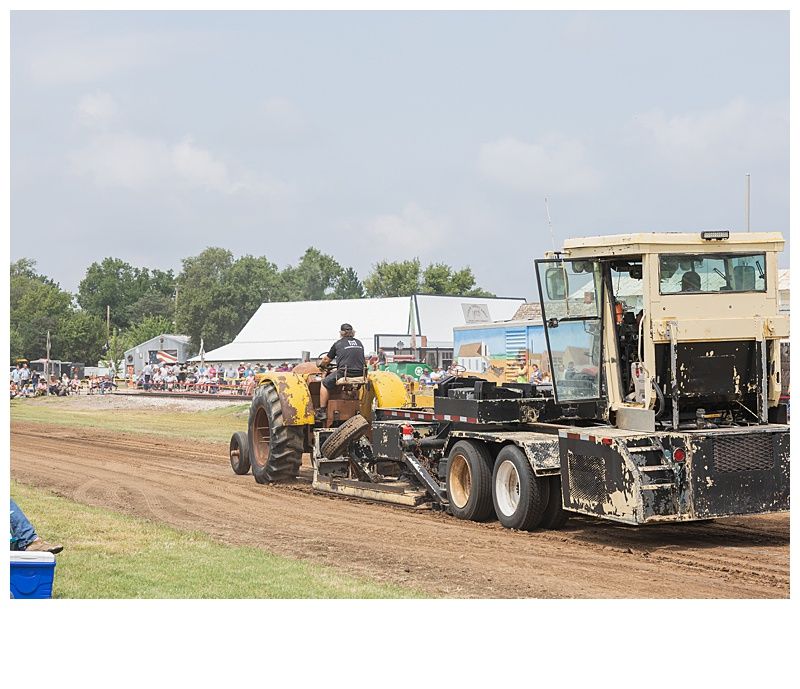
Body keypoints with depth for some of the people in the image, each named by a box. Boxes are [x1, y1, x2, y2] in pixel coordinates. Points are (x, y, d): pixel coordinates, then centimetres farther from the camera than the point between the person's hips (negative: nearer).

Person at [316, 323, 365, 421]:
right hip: (360, 375, 5)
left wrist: (320, 364, 35)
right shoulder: (359, 343, 14)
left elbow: (326, 360, 13)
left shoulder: (338, 344, 3)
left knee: (325, 384, 14)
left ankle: (322, 412, 8)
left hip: (344, 373, -5)